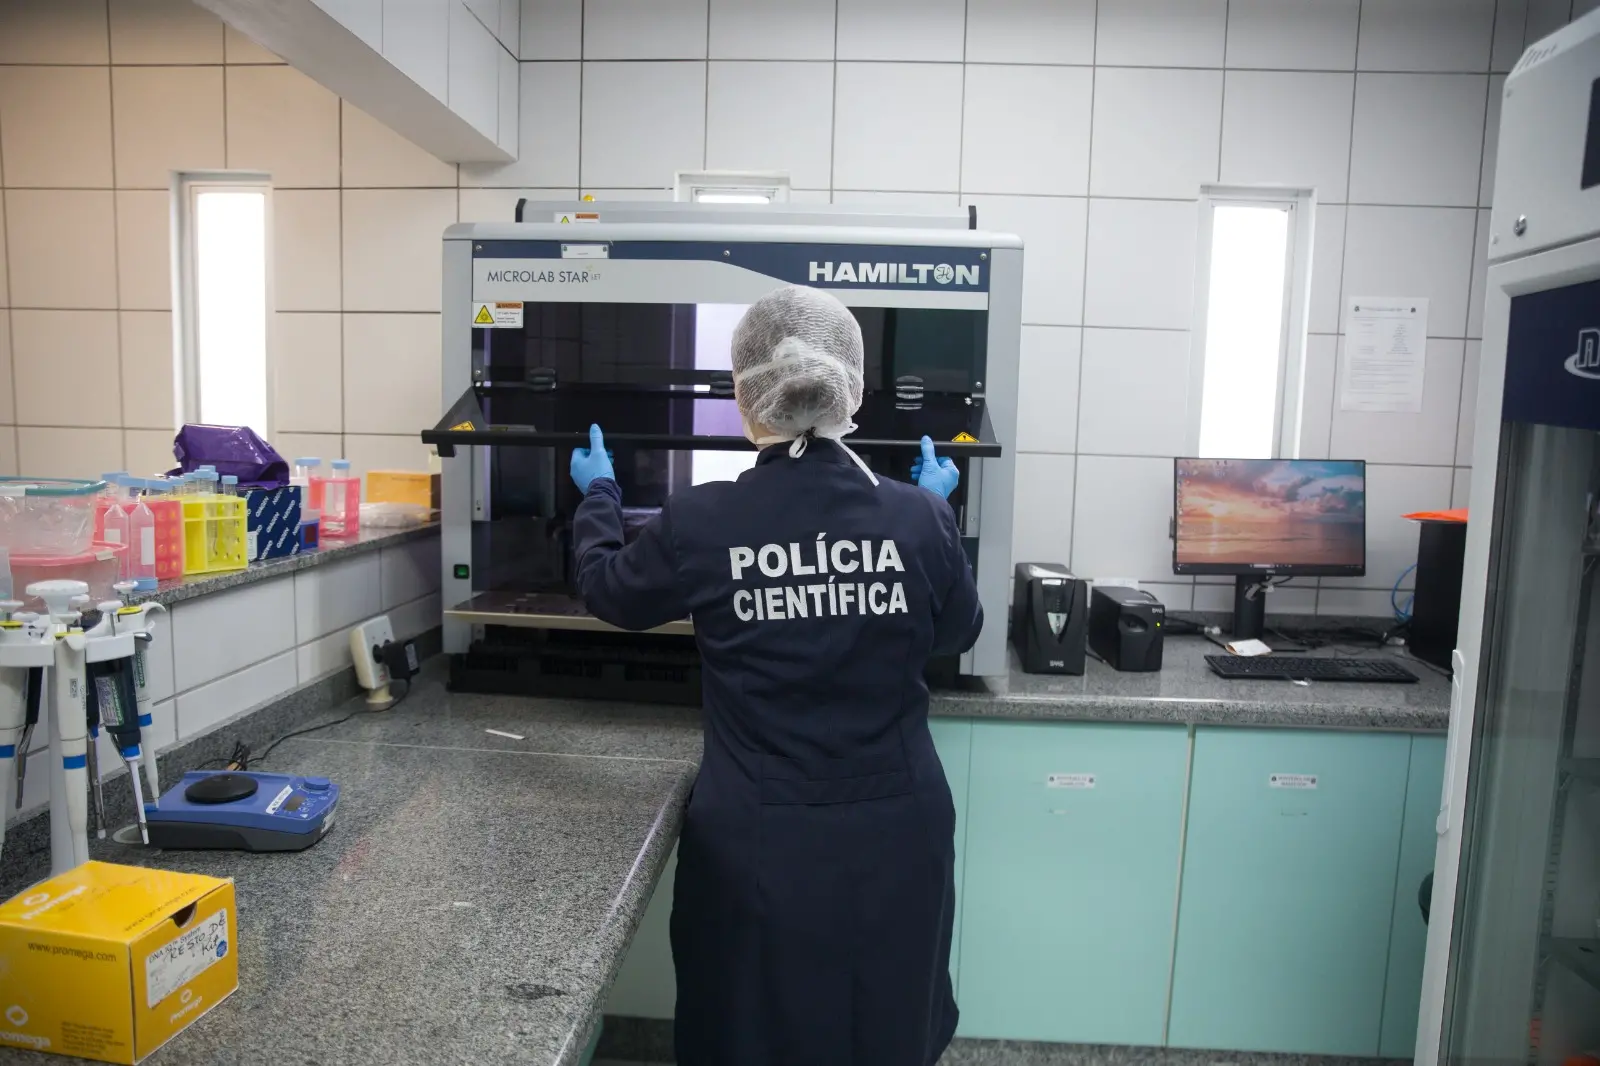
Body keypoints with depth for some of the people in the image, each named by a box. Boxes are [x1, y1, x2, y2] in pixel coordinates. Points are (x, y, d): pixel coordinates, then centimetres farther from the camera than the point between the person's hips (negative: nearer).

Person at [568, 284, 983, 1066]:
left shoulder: (700, 524, -16)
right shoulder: (919, 518, -12)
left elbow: (607, 591, 6)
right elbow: (957, 633, 8)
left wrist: (597, 494, 24)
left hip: (759, 844, -1)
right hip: (894, 836, 2)